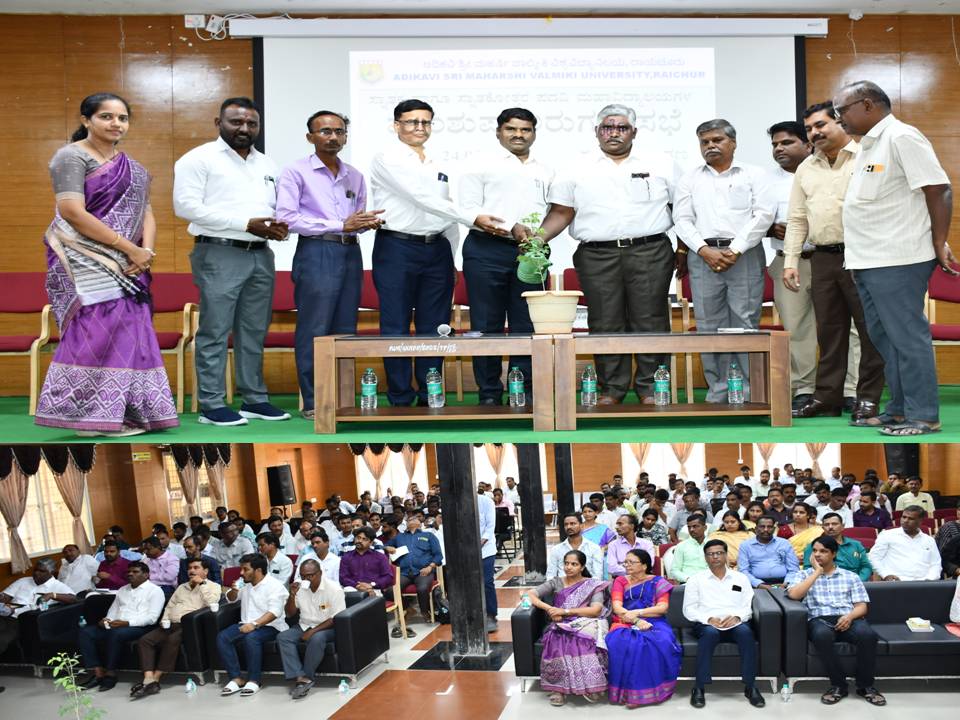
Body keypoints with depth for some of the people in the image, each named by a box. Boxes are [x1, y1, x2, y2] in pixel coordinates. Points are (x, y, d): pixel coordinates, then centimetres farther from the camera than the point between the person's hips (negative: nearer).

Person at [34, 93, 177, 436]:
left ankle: (128, 413, 10)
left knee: (129, 333, 4)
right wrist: (130, 248, -16)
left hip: (126, 266, 7)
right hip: (85, 263, -7)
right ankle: (94, 415, -5)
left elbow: (146, 212, 13)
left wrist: (147, 250, -8)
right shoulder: (72, 156, -5)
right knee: (97, 330, -12)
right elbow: (73, 213, -15)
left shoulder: (132, 167, 18)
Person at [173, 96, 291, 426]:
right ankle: (212, 406, 1)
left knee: (254, 332, 11)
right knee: (215, 332, -4)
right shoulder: (200, 158, -2)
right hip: (219, 254, -6)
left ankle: (255, 399, 18)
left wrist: (280, 226, -3)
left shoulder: (268, 165, 18)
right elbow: (186, 205, -13)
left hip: (261, 255, 6)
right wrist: (246, 223, -17)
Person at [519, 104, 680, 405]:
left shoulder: (660, 164, 9)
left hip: (651, 253, 0)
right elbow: (561, 213, 6)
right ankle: (611, 389, 8)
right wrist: (538, 237, -11)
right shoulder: (577, 169, 9)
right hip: (596, 256, 0)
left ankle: (650, 387, 7)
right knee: (605, 324, 1)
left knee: (650, 321, -2)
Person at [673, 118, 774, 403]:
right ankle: (717, 393, 4)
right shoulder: (690, 179, 16)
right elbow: (682, 219, 8)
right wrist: (705, 250, -8)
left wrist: (736, 250, -10)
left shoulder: (753, 175, 10)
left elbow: (763, 215, 0)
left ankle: (751, 392, -3)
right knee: (709, 327, 0)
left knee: (746, 324, -6)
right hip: (703, 255, 2)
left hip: (745, 256, -2)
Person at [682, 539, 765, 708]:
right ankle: (699, 688, -32)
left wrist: (737, 617, -13)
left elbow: (748, 607, 9)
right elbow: (689, 609, 3)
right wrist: (709, 619, -14)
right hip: (706, 623, -1)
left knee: (745, 631, -33)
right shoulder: (696, 579, 11)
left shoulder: (741, 578, 17)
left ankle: (750, 687, -27)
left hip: (734, 623, 2)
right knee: (710, 632, -37)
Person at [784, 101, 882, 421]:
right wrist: (790, 260, 8)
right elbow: (797, 219, 17)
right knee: (829, 331, 10)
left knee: (869, 329, -1)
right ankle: (827, 397, 16)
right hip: (823, 259, 5)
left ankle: (868, 398, 5)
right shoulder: (806, 169, 16)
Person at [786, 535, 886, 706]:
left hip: (848, 619, 1)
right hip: (820, 620, -1)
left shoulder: (851, 576, 19)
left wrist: (849, 616, -13)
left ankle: (865, 685, -13)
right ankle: (838, 685, -20)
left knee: (867, 634, -34)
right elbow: (793, 594, -5)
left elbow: (862, 606, 11)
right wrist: (817, 572, 0)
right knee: (822, 635, -39)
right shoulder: (804, 575, 16)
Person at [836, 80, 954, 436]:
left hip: (897, 260, -10)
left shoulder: (901, 137, -11)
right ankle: (899, 410, 23)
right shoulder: (868, 144, 16)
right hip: (870, 261, 10)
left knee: (907, 337, -5)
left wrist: (939, 243, -15)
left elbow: (938, 189, -14)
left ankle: (923, 416, 1)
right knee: (884, 338, 14)